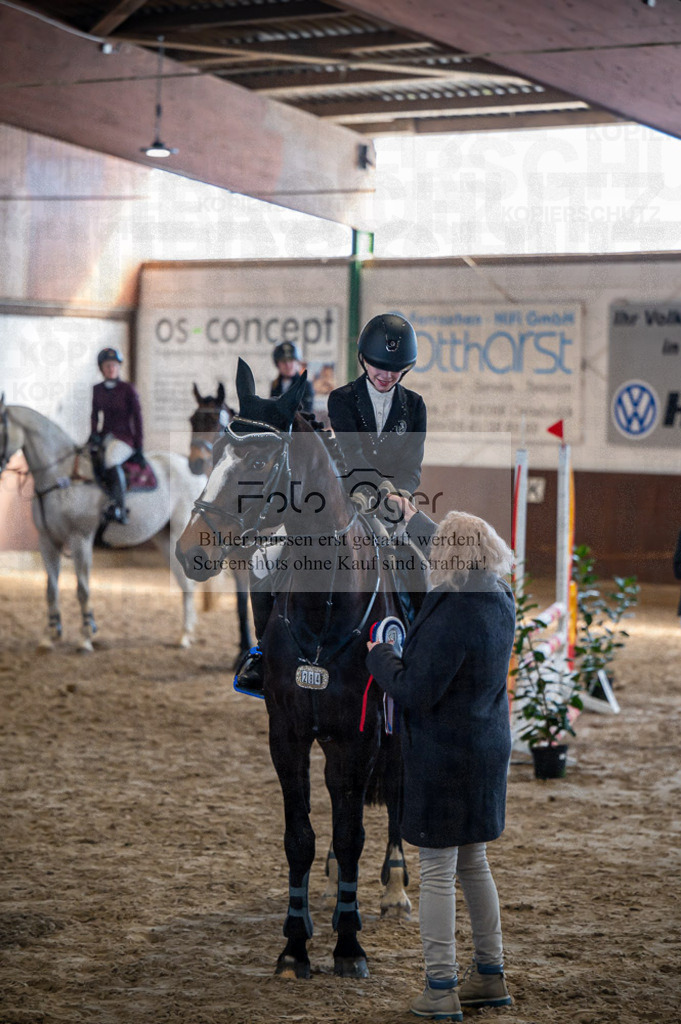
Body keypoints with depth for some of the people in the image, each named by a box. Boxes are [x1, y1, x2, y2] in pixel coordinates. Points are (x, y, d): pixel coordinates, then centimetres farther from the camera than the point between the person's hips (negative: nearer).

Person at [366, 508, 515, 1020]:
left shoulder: (452, 616, -26)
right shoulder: (500, 599, 1)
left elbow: (415, 692, -21)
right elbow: (461, 558, 23)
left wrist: (380, 655, -3)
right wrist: (414, 518, 36)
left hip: (443, 757, -9)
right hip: (487, 748, 9)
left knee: (437, 871, 0)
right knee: (474, 863, 19)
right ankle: (491, 975, 27)